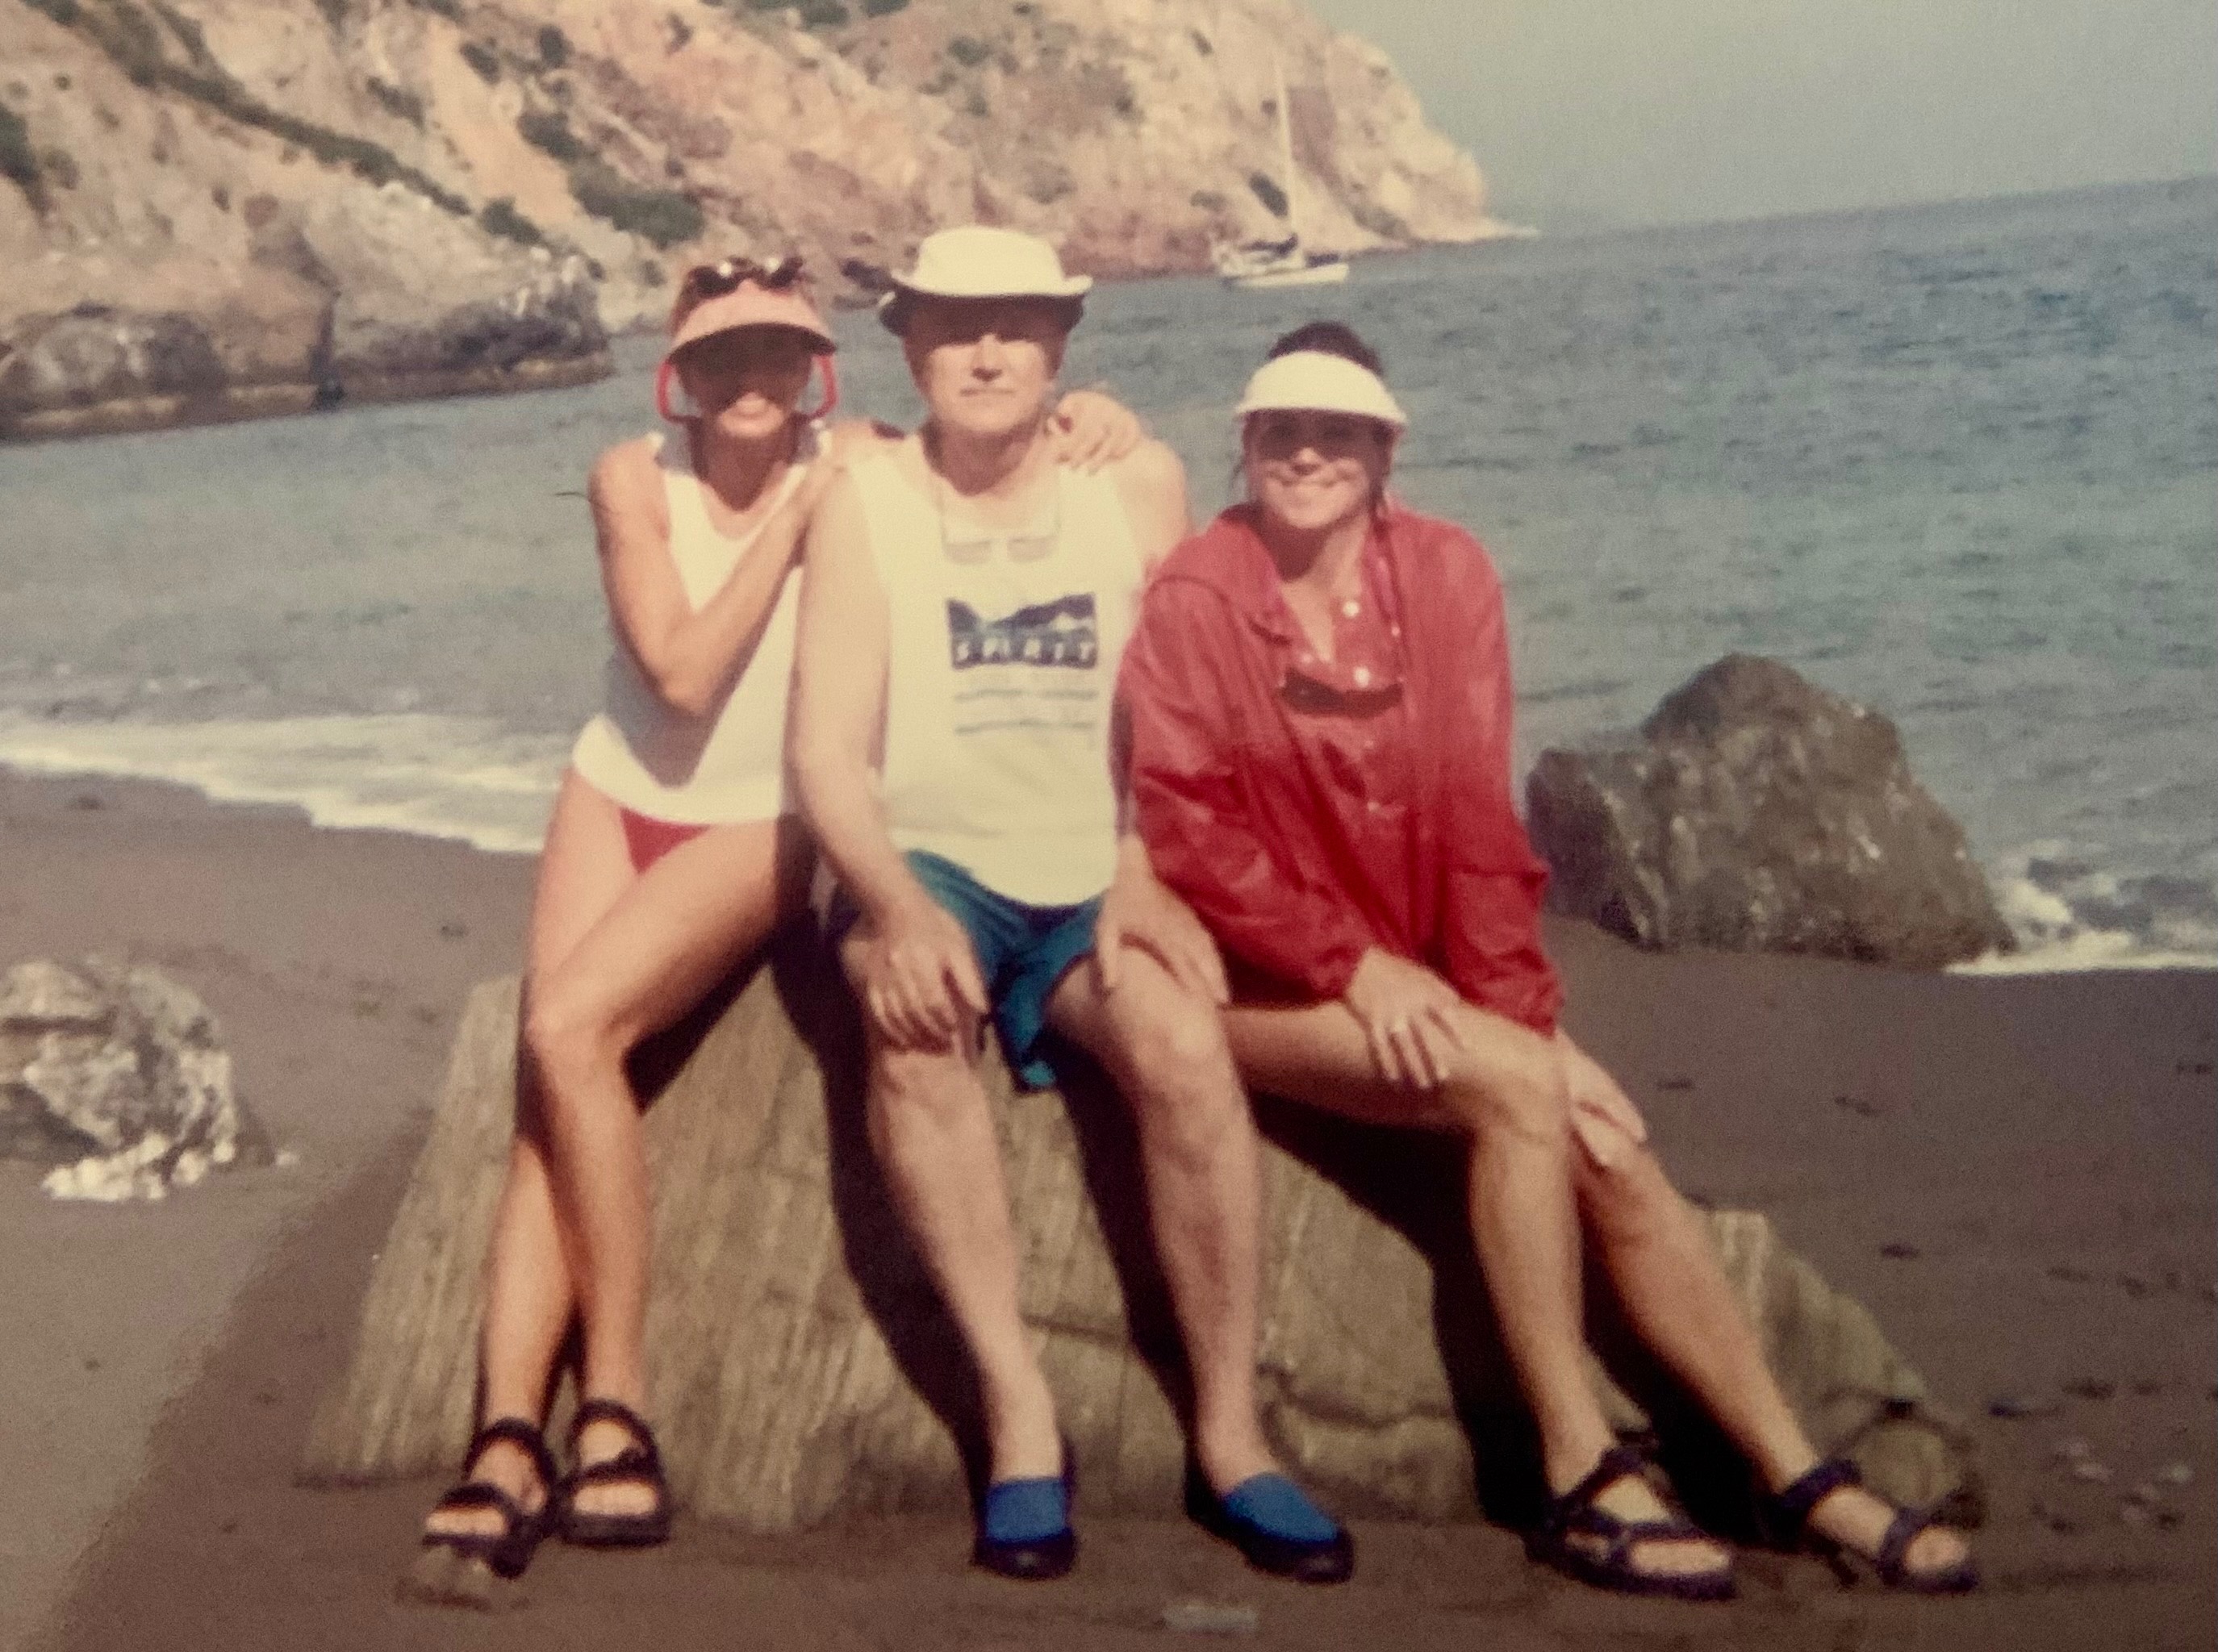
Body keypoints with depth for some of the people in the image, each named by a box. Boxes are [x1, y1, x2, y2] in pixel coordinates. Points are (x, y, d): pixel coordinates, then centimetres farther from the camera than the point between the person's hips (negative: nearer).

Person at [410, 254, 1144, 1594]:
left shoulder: (856, 467, -13)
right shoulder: (635, 478, -10)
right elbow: (683, 674, -21)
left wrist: (1093, 413, -27)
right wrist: (796, 512, -23)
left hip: (759, 825, -3)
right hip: (620, 794, 3)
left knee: (569, 1034, -25)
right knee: (548, 1100, -15)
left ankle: (619, 1404, -18)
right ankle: (507, 1442, -18)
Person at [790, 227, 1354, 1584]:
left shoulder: (1139, 484, 4)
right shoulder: (863, 502, 0)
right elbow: (830, 749, -7)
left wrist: (1143, 877, -18)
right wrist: (894, 911, -25)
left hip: (1086, 876, 1)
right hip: (926, 862, -1)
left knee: (1186, 1039, -29)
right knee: (916, 1020, -34)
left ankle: (1230, 1435, -18)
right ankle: (1019, 1412, -27)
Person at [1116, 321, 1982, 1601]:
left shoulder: (1446, 572, 1)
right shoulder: (1197, 595, -9)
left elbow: (1476, 815, -3)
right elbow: (1184, 826, -12)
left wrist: (1519, 1005, -12)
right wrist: (1353, 963, -18)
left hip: (1403, 977, 4)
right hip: (1256, 985, -4)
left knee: (1614, 1150, -14)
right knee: (1519, 1090, -26)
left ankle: (1804, 1482, -7)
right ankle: (1585, 1482, -19)